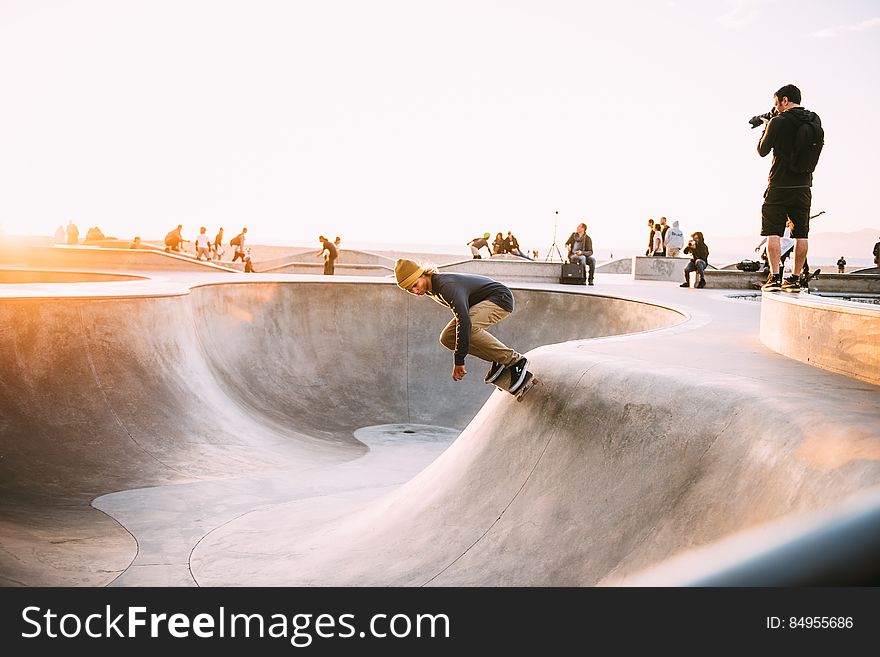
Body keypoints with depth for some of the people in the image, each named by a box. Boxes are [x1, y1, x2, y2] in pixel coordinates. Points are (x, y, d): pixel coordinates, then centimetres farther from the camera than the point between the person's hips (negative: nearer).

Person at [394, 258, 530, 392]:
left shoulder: (446, 286, -30)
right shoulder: (431, 290, 0)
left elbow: (464, 320, -38)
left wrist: (459, 360, -36)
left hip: (501, 297, -10)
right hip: (481, 303, 10)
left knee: (469, 327, -36)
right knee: (446, 338, -5)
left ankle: (515, 360, -22)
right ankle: (497, 360, 0)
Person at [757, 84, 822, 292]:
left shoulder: (778, 122, -12)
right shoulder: (814, 119, 5)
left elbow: (762, 151, -1)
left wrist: (766, 128, 14)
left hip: (779, 185, -5)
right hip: (804, 185, 5)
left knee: (773, 232, 0)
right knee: (801, 234, 8)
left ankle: (775, 277, -5)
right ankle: (795, 279, 12)